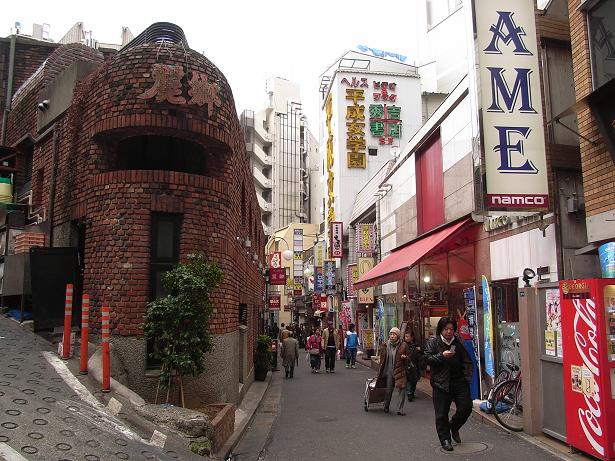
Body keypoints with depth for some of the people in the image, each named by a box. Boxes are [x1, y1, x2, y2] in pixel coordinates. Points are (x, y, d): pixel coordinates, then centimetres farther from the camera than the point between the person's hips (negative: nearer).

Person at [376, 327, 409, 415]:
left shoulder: (403, 345, -5)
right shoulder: (386, 345, 1)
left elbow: (408, 357, 7)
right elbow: (382, 358, 11)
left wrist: (404, 357, -17)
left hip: (399, 371, -2)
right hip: (389, 372, 2)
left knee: (401, 390, -6)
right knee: (388, 390, 12)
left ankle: (400, 409, 5)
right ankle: (386, 407, 31)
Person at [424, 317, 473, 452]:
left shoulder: (459, 342, 10)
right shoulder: (433, 342, 0)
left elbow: (467, 361, 17)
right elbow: (427, 358, -8)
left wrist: (468, 376, 7)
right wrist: (442, 356, -19)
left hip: (459, 381, 3)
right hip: (441, 382, -3)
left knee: (466, 407, 0)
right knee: (441, 414, 0)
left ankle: (453, 426, 28)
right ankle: (445, 439, 15)